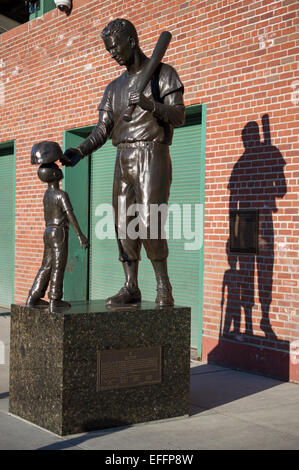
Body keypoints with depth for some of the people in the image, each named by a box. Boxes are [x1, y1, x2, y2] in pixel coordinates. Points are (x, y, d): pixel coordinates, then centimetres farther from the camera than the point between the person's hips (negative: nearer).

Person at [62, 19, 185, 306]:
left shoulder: (162, 73, 3)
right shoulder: (115, 87, 20)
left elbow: (179, 116, -7)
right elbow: (102, 130, 12)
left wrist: (149, 104, -24)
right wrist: (80, 152, -5)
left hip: (152, 156, -6)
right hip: (123, 160, 6)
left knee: (148, 223, -17)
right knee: (124, 225, 1)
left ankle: (163, 287, -7)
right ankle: (131, 287, 6)